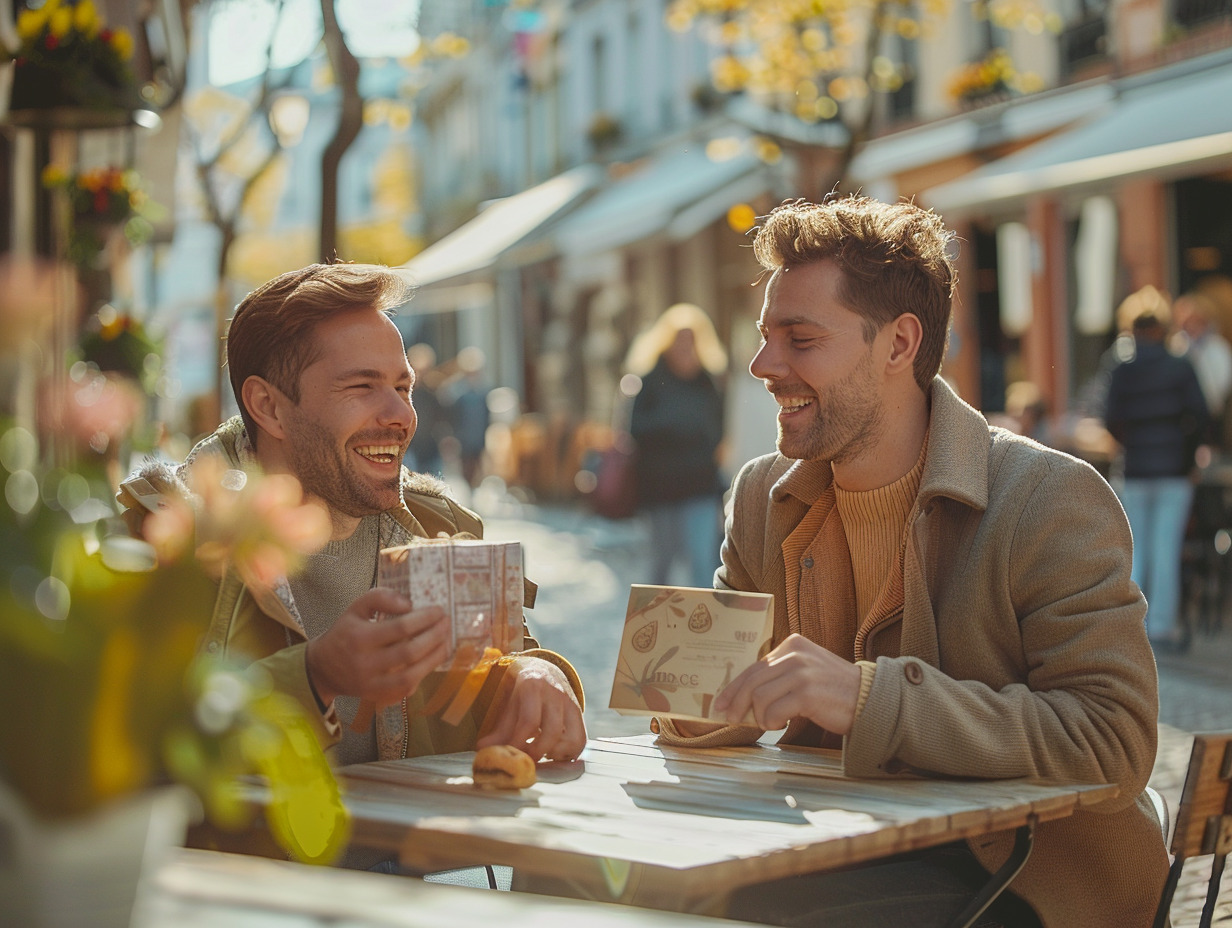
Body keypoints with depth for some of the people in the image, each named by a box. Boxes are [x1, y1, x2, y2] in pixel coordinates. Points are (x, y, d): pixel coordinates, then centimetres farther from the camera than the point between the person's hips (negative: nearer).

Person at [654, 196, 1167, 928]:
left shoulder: (1053, 502, -12)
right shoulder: (764, 497, 7)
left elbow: (1116, 744, -22)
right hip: (837, 853, 6)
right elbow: (739, 710, 13)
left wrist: (870, 697, -31)